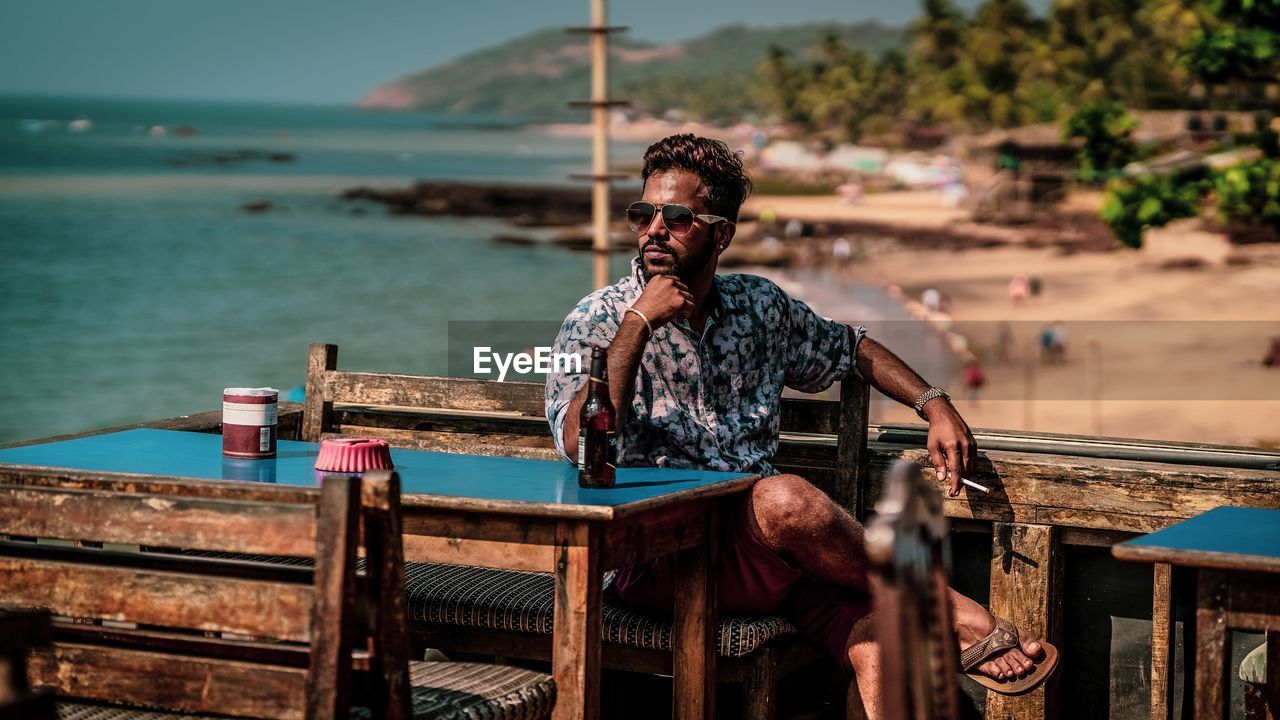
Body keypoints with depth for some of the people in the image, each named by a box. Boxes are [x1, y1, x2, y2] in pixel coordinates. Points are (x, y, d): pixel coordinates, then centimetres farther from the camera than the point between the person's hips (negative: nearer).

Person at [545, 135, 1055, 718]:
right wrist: (638, 324, -15)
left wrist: (934, 405, 16)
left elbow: (853, 349, 32)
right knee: (786, 498, -34)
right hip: (655, 556, -4)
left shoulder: (759, 305, 15)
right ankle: (955, 616, -15)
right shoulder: (599, 321, 2)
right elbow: (580, 447, -15)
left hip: (768, 548, 4)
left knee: (877, 642, -27)